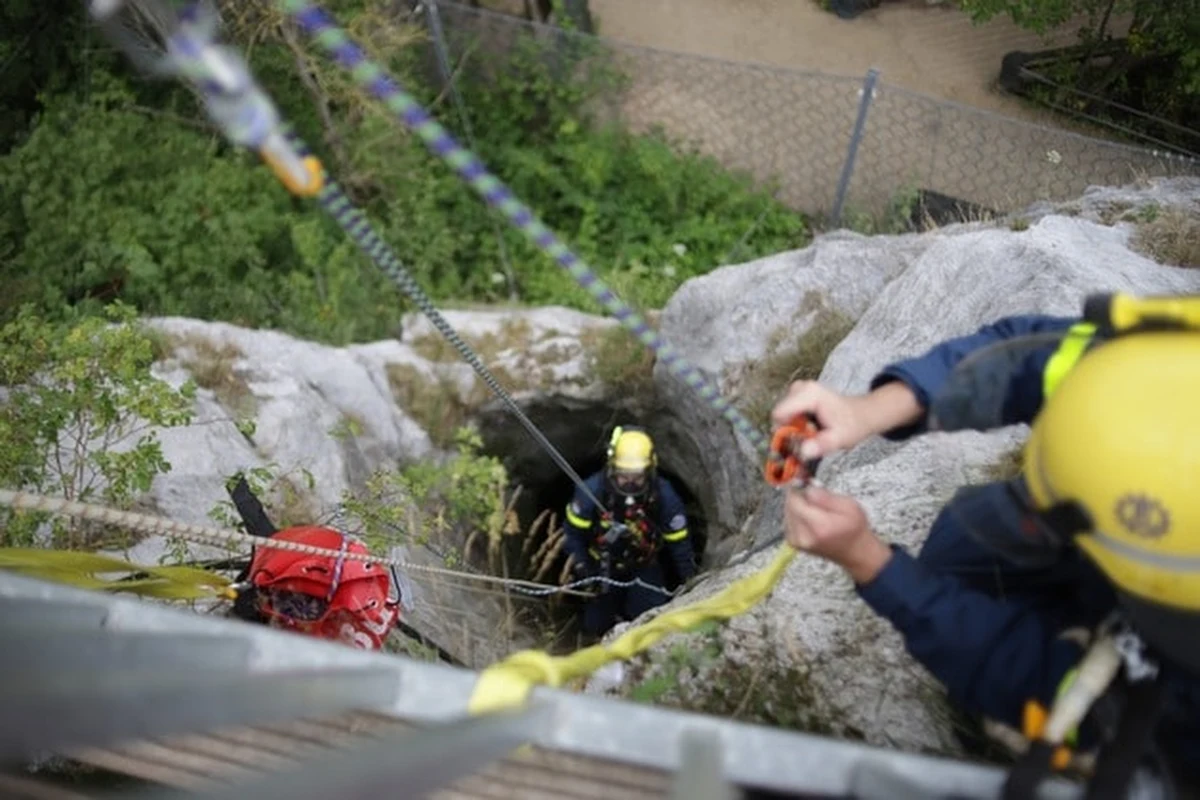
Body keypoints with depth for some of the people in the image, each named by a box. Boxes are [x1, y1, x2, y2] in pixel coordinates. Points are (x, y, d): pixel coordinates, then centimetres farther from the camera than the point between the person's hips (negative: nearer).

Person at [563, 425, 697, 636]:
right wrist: (582, 571, -18)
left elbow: (679, 543, -13)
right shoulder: (592, 490, -28)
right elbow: (573, 533, -13)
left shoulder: (664, 496, -25)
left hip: (643, 568, 0)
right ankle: (614, 602, 37)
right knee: (595, 627, 2)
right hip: (602, 567, 0)